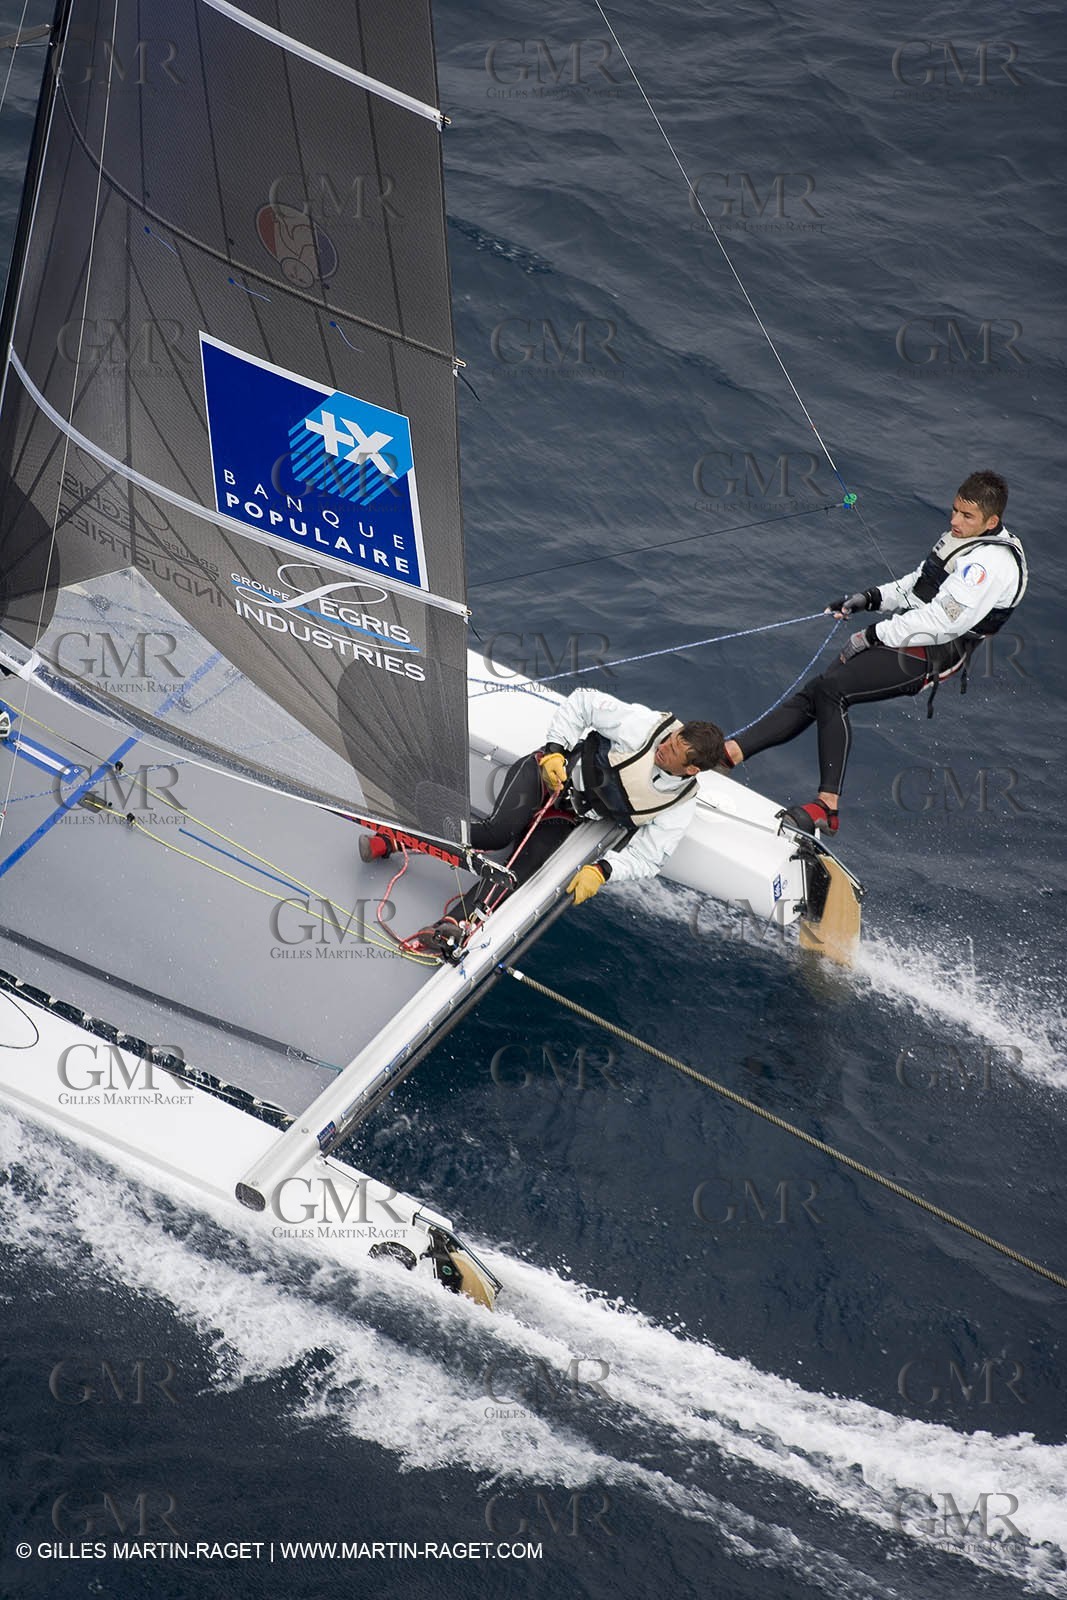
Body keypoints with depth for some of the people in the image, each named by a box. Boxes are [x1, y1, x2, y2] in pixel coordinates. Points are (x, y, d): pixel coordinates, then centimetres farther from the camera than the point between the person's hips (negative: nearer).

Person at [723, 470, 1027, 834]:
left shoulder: (992, 564, -17)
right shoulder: (961, 538, 15)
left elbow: (942, 622, -23)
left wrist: (872, 635, -17)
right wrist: (870, 598, 14)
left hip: (928, 656, -10)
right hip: (911, 635, 10)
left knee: (831, 690, -26)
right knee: (812, 695, -4)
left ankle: (827, 806, -28)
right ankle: (729, 752, -11)